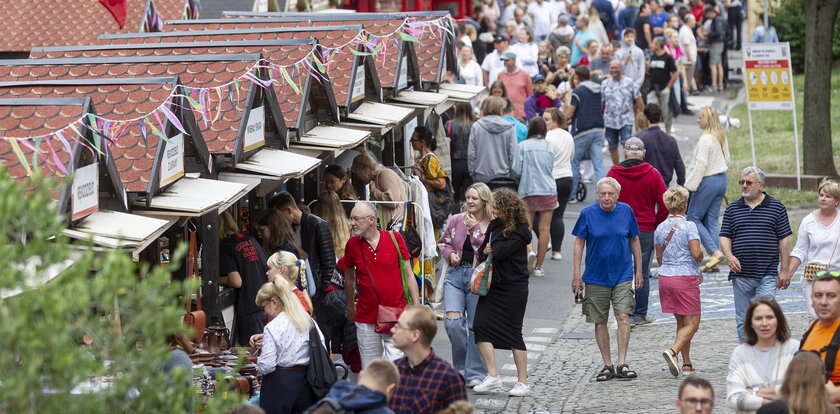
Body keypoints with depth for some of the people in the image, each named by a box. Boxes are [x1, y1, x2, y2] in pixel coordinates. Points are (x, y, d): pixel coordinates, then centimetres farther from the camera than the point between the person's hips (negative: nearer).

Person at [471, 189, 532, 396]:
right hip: (492, 286, 7)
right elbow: (483, 252, 12)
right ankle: (492, 376, -4)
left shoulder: (520, 231, -13)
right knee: (481, 326, -7)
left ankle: (522, 382, 10)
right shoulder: (494, 225, 10)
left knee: (514, 333, -1)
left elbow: (499, 252, -21)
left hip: (513, 287, -7)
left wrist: (488, 251, -2)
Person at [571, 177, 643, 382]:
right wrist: (576, 275, -4)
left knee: (623, 317, -13)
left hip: (623, 275, 0)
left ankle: (622, 364, -11)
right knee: (600, 321, 6)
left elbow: (634, 241, 10)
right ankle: (607, 365, 16)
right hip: (596, 277, 0)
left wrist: (638, 271, 10)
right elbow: (579, 243, 1)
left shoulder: (626, 211, 0)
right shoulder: (588, 213, -5)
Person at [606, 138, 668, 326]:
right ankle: (640, 315, 10)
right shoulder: (652, 174, -3)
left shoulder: (613, 173, -3)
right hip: (646, 230, 0)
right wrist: (656, 224, 9)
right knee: (643, 273, 7)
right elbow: (664, 204, -2)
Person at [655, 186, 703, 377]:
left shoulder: (660, 228, 6)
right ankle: (673, 351, -25)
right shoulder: (688, 226, -11)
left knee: (681, 322, 15)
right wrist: (701, 255, 6)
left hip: (666, 277, 6)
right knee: (692, 323, -1)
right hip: (686, 277, -6)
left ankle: (687, 363, 15)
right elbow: (696, 254, -17)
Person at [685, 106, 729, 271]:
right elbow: (727, 160, 16)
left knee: (693, 217, 2)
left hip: (708, 181, -9)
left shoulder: (706, 139, -19)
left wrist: (689, 185, -16)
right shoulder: (722, 137, 8)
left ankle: (715, 252, -9)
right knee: (712, 220, 11)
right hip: (722, 179, 9)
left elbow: (701, 165, -21)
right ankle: (714, 260, 10)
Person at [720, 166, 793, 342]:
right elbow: (724, 237, 7)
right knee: (743, 321, 9)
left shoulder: (776, 207, 3)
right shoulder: (732, 209, 9)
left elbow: (784, 241, 3)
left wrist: (784, 271, -1)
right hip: (740, 274, 3)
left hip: (767, 276, -3)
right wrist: (729, 255, -14)